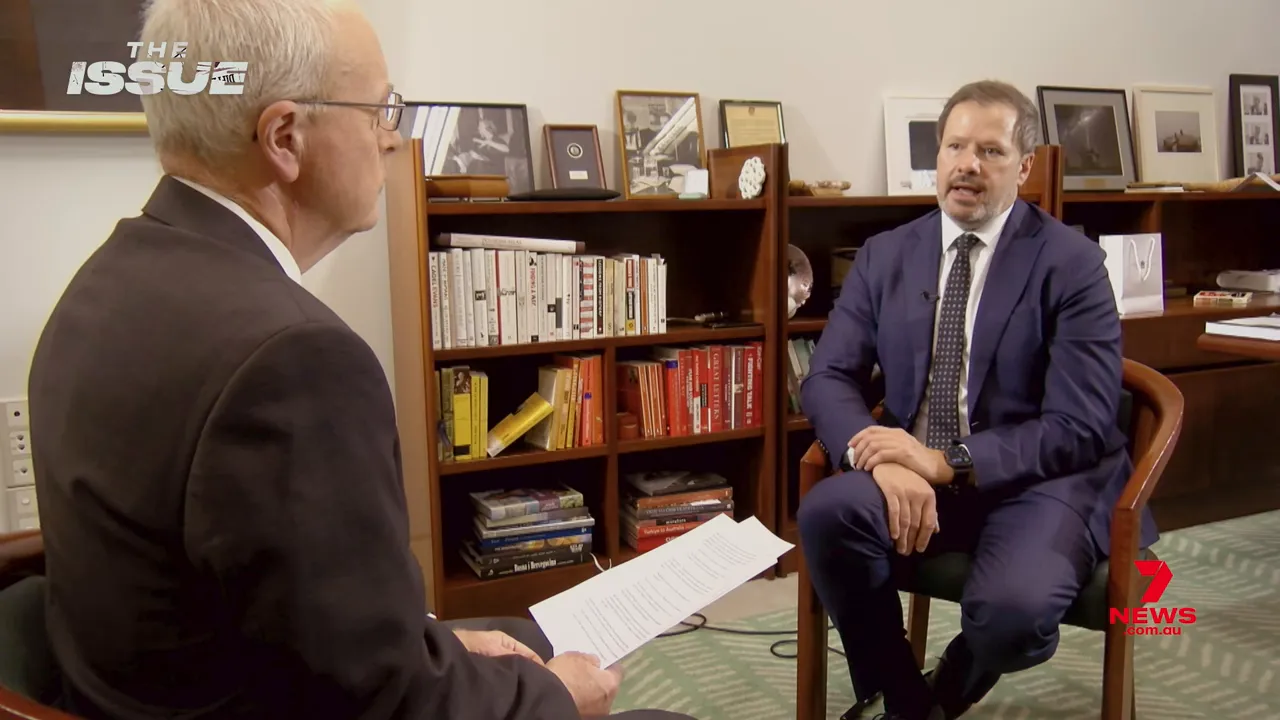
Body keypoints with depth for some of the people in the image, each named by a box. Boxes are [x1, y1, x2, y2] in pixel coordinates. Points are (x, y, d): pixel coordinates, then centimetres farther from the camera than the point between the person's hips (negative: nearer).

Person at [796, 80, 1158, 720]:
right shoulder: (884, 255, 5)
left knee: (1015, 606, -33)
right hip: (913, 470, 3)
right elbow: (827, 378, -1)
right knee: (825, 512, -28)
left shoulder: (1071, 262, -6)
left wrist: (948, 463, -23)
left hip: (1037, 480, -3)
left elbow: (1081, 426, -12)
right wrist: (888, 463, -22)